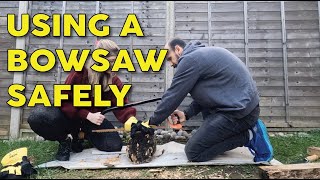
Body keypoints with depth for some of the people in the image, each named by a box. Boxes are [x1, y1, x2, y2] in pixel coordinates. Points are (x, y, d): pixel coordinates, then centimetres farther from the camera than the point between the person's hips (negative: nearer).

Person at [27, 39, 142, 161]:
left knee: (115, 146, -17)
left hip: (94, 118, 3)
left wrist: (131, 120, -36)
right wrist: (87, 115, -28)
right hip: (70, 115, -3)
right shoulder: (79, 72, -18)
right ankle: (65, 139, 0)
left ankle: (83, 133, 12)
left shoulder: (113, 79, -6)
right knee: (37, 117, -32)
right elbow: (63, 101, -17)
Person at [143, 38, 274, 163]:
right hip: (244, 103, 10)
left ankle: (249, 136, -2)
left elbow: (172, 96, -8)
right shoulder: (200, 54, 18)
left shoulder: (190, 59, -12)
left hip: (239, 110, -10)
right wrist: (187, 114, 15)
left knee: (193, 152, -4)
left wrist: (152, 122, 4)